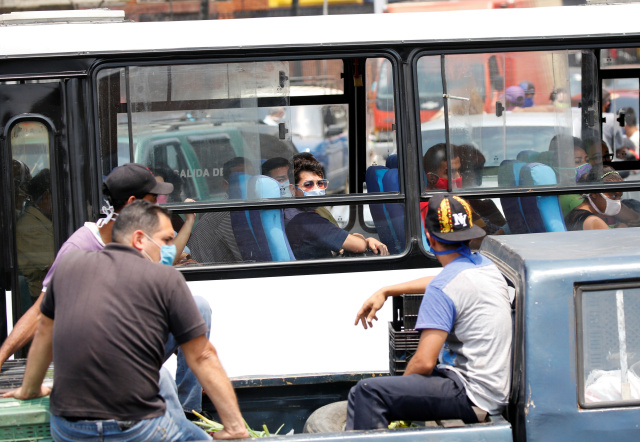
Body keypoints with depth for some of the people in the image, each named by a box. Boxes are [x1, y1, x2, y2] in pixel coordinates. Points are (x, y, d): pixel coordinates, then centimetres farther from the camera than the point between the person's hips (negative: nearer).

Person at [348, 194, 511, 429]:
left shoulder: (442, 289, -16)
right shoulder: (484, 265, 12)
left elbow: (424, 363, -19)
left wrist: (401, 386, 2)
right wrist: (385, 292, 35)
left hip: (473, 399, -10)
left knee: (366, 393, -18)